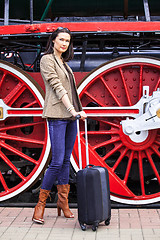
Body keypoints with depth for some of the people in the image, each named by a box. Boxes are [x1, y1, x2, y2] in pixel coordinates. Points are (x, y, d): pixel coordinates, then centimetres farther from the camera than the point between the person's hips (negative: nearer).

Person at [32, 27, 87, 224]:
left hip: (70, 115, 8)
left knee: (66, 160, 9)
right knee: (57, 162, -10)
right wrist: (72, 110, -21)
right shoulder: (47, 59, -4)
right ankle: (40, 204, 0)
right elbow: (57, 87, -14)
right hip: (57, 115, -8)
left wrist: (75, 111, 14)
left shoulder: (63, 62, 20)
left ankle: (63, 202, 16)